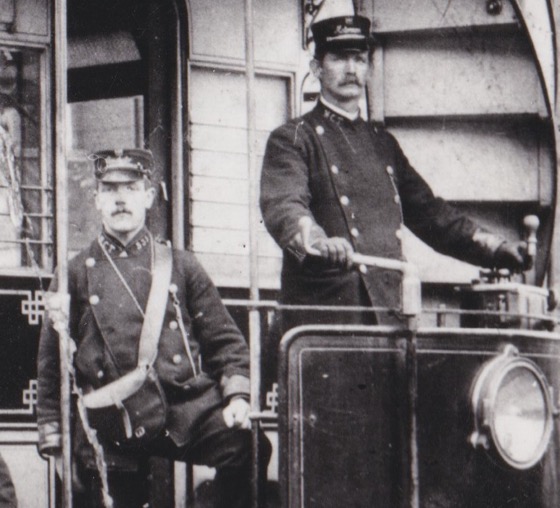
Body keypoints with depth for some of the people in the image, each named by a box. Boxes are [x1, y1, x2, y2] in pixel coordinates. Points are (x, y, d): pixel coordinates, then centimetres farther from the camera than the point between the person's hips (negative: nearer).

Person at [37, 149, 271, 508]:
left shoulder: (181, 266, 13)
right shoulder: (77, 275, 9)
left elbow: (225, 341, 15)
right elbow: (52, 365, 13)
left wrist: (237, 395, -4)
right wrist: (54, 443, 9)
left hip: (188, 409, 0)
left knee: (249, 448, -25)